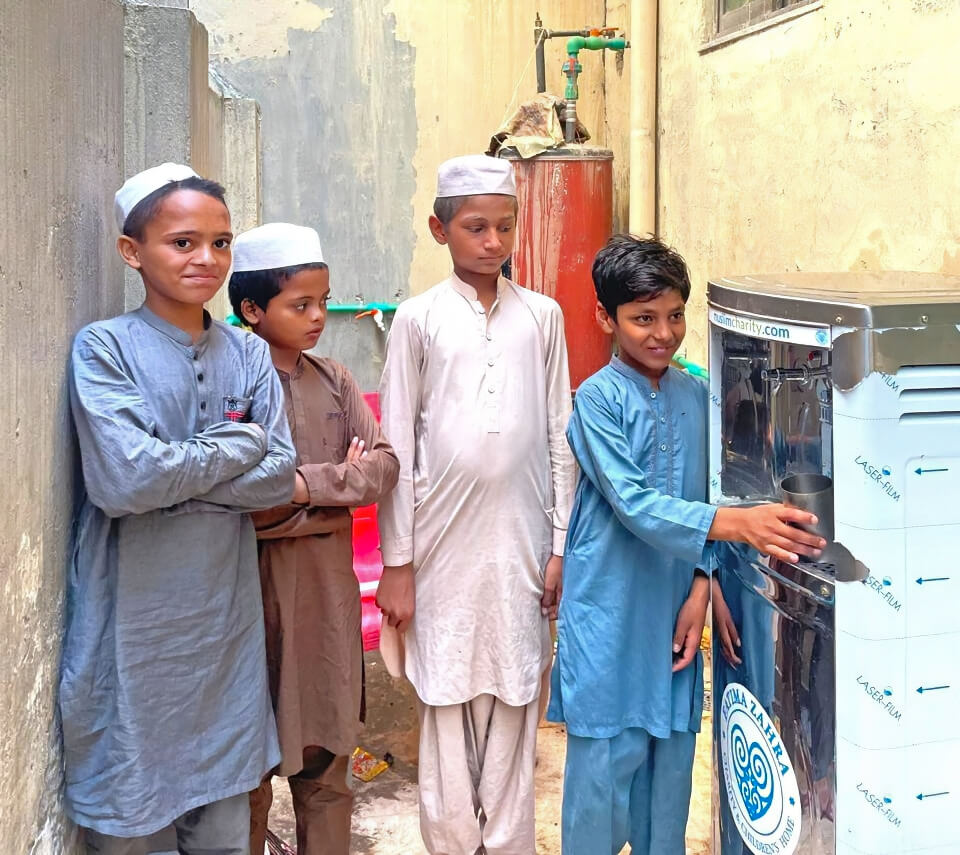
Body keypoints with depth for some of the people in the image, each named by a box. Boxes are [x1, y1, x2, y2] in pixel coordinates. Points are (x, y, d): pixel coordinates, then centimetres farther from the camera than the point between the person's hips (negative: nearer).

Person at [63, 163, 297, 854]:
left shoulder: (248, 354, 6)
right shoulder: (104, 347, -7)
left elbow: (279, 478, -3)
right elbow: (125, 480, -20)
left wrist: (172, 472, -13)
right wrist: (239, 443, -9)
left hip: (225, 616, 4)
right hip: (134, 622, -3)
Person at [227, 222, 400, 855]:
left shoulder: (333, 380, 6)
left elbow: (385, 465, -1)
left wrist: (310, 483, -16)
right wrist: (345, 488, -11)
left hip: (330, 592, 5)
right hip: (258, 592, -5)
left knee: (327, 766, 14)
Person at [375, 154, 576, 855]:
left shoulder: (542, 316, 6)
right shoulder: (419, 318, 1)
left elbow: (560, 438, 7)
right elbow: (398, 448, 0)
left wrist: (562, 546, 3)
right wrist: (397, 564, -2)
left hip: (521, 542, 1)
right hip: (445, 542, -1)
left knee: (514, 704, 8)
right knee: (447, 704, 7)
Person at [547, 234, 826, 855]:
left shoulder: (697, 396, 5)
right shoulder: (598, 400, -11)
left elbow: (707, 500, 8)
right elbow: (634, 504, -22)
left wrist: (702, 586, -5)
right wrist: (736, 524, -34)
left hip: (674, 608, 5)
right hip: (610, 612, -5)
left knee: (671, 753, 15)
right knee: (606, 760, 3)